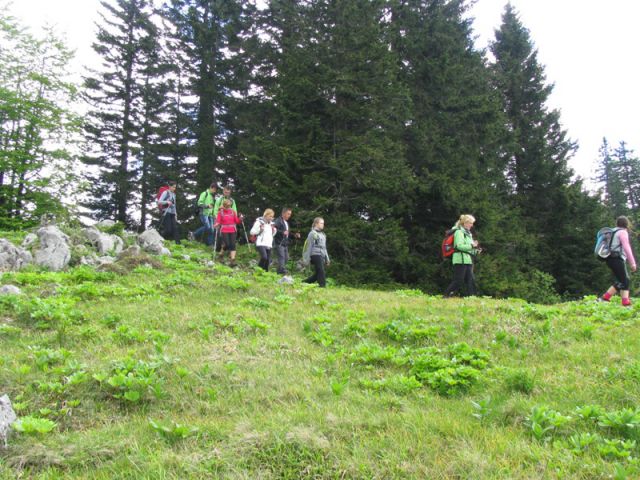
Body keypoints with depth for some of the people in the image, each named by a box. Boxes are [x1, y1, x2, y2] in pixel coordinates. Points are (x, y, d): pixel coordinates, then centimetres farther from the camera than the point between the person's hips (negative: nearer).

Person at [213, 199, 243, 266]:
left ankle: (232, 260, -9)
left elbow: (237, 221, 8)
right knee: (227, 245, -13)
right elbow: (218, 221, -6)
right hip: (224, 231, -2)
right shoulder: (220, 212, 1)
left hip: (232, 231, 2)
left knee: (232, 245, -8)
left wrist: (240, 218, -11)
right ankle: (221, 253, 19)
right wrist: (216, 225, -26)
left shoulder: (233, 211, 8)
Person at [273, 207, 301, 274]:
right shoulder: (278, 221, -7)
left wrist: (294, 235, 15)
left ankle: (279, 272, 20)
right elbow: (274, 230, -20)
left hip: (285, 244, 9)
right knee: (281, 257, -15)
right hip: (279, 243, -9)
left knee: (286, 258, 10)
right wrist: (282, 232, -29)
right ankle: (283, 272, -19)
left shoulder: (286, 222, 23)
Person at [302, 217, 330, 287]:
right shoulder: (312, 233, -6)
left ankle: (304, 282, 21)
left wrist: (327, 258, 20)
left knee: (318, 274, 10)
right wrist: (307, 259, -10)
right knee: (321, 272, -12)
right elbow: (309, 246, -8)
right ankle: (322, 286, -9)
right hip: (315, 255, -8)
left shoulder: (322, 234, 19)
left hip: (322, 256, 8)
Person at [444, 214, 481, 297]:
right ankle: (446, 296, 0)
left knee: (470, 280, 3)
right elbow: (460, 246, -20)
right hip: (460, 260, -9)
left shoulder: (467, 233, 21)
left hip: (468, 260, 9)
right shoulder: (459, 232, -7)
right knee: (458, 281, -9)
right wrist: (472, 245, -17)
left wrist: (476, 251, 9)